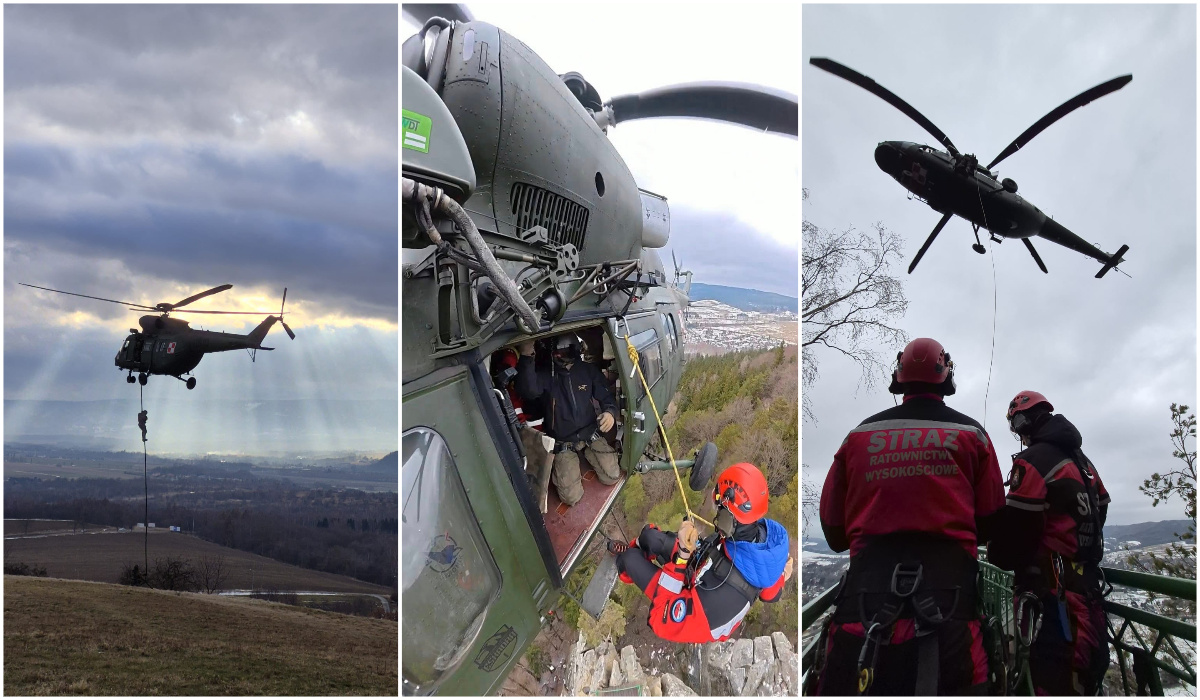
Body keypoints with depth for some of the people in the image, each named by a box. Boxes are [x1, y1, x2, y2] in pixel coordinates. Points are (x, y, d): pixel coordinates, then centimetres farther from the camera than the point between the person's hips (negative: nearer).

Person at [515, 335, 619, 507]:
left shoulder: (588, 371, -3)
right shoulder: (544, 375, -13)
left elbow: (606, 397, 4)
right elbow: (528, 391, -35)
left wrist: (610, 412, -21)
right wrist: (526, 357, -49)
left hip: (590, 434, 3)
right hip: (563, 443, -3)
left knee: (612, 478, -8)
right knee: (571, 497, -14)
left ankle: (586, 453, 20)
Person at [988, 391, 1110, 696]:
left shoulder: (1033, 461, -13)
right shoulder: (1081, 461, 18)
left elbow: (1018, 525, -16)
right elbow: (1097, 513, 23)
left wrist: (998, 556, 3)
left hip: (1057, 585, -10)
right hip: (1087, 577, 10)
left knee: (1055, 676, -10)